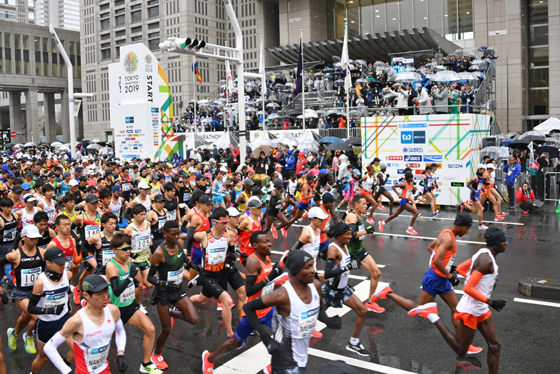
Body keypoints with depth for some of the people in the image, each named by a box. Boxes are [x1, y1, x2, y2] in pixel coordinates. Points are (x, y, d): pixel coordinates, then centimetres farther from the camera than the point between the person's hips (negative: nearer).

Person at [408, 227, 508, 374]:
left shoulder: (484, 254, 5)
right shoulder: (486, 260, -24)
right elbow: (468, 288, -28)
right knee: (461, 350, 5)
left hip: (482, 310, 10)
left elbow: (460, 268, 16)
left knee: (495, 346, 10)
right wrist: (491, 302, -24)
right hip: (470, 311, -10)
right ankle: (432, 315, 6)